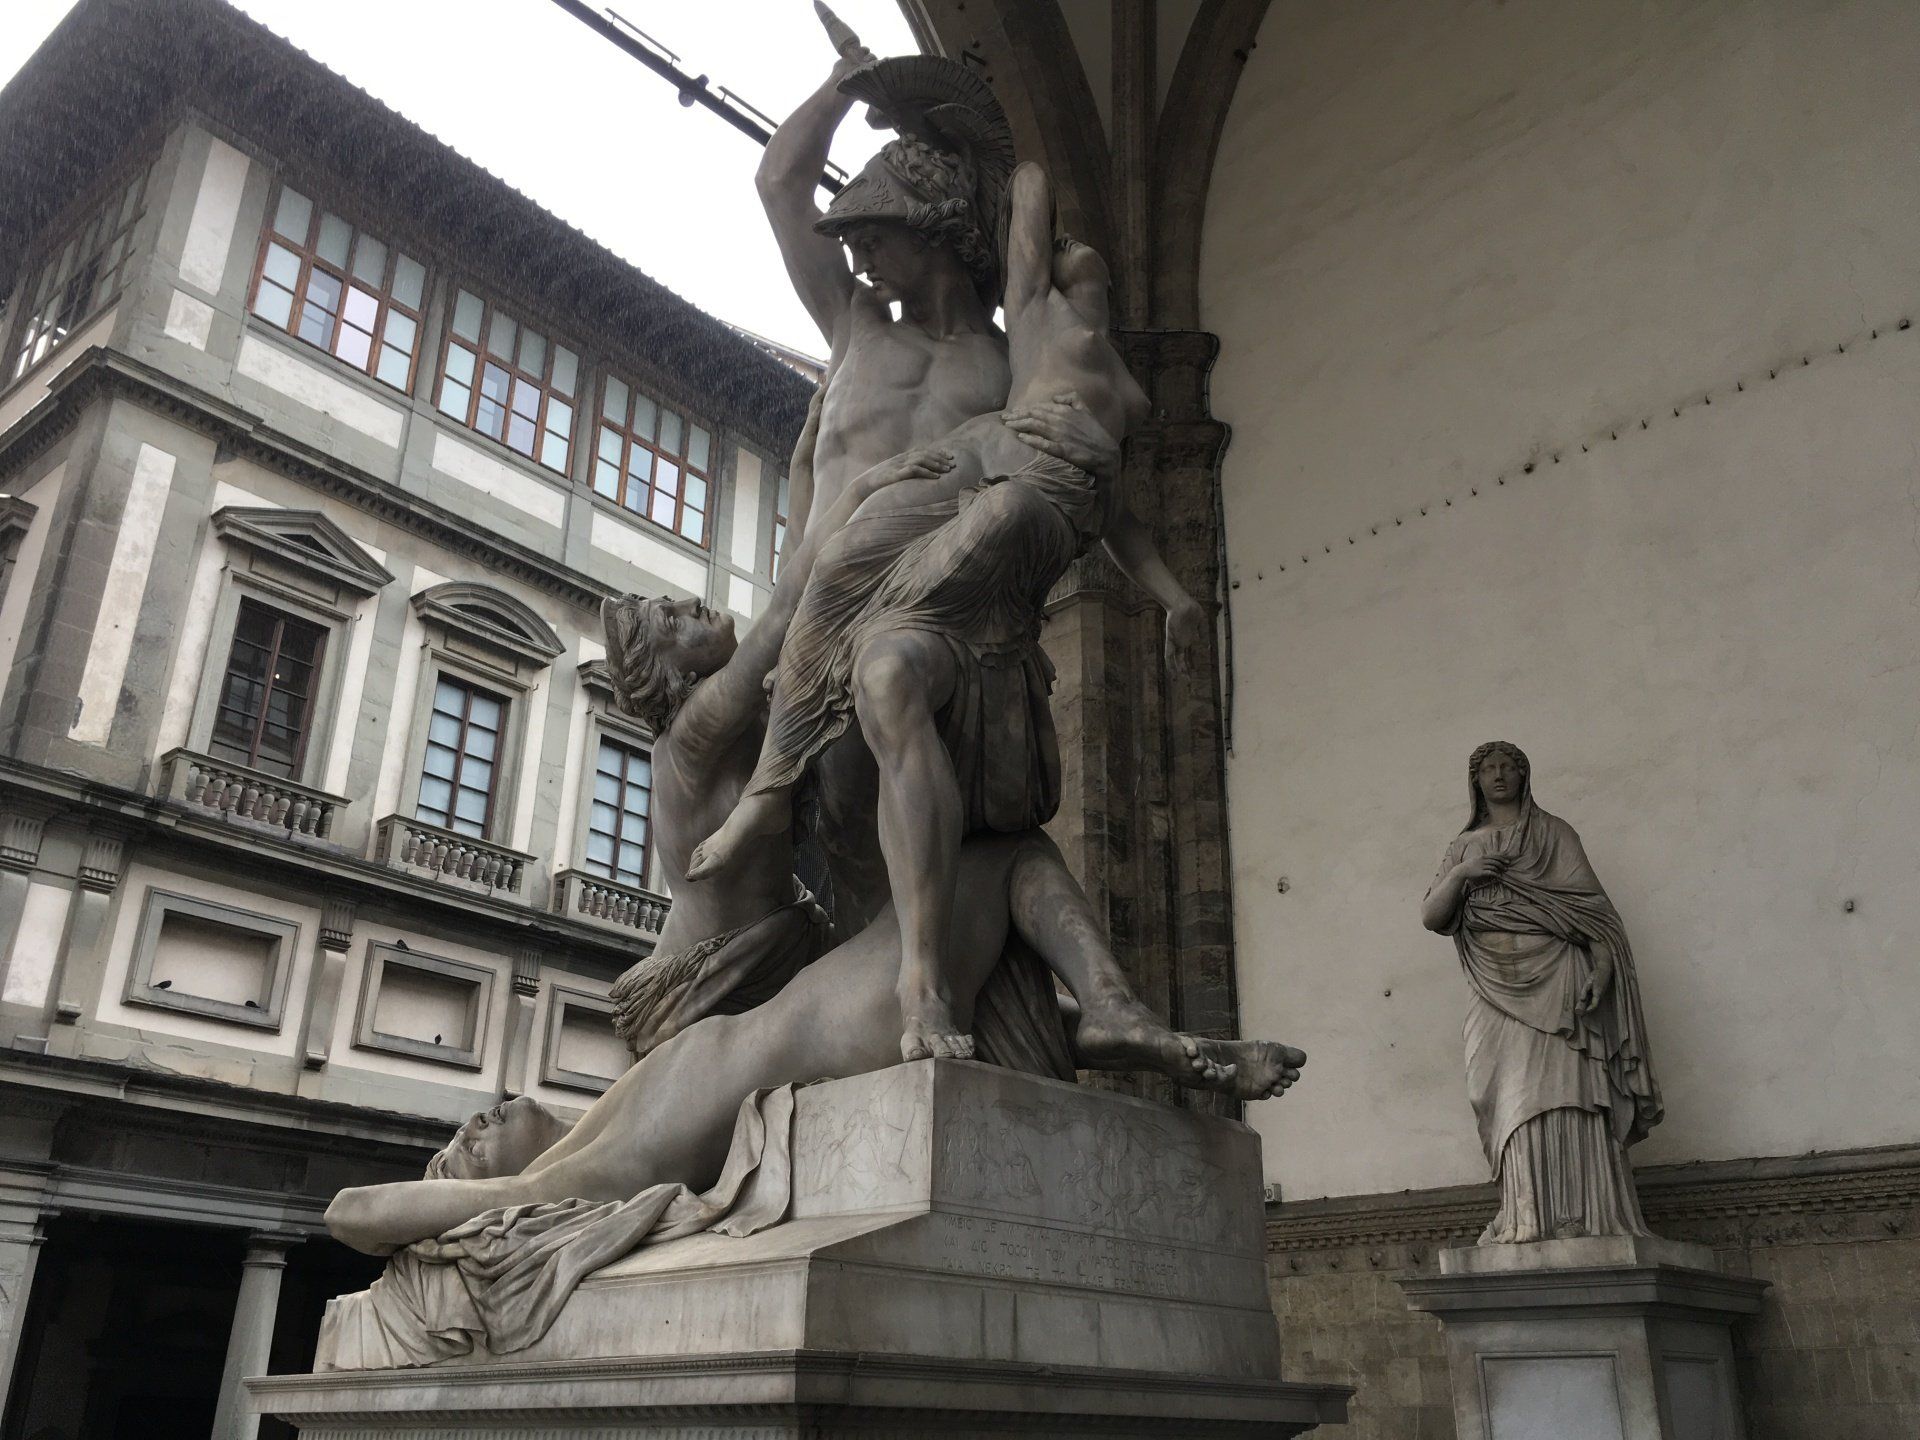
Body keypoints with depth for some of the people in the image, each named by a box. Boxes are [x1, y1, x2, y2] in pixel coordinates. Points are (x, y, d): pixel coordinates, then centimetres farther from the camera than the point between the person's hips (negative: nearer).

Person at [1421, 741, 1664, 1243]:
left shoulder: (1552, 832, 14)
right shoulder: (1463, 847, 20)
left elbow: (1591, 901, 3)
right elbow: (1431, 917, 11)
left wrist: (1602, 965, -12)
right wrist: (1459, 876, -7)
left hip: (1554, 980, -2)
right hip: (1497, 993, 2)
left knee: (1566, 1097, -13)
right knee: (1514, 1104, -6)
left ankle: (1581, 1220, -15)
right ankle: (1529, 1224, -8)